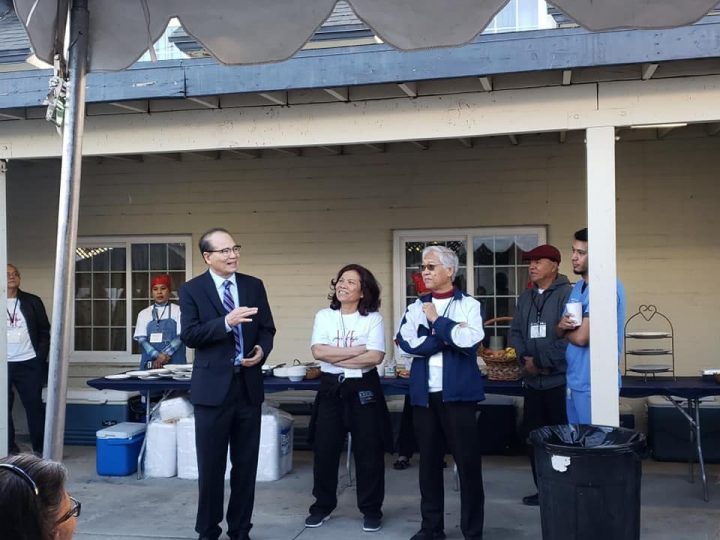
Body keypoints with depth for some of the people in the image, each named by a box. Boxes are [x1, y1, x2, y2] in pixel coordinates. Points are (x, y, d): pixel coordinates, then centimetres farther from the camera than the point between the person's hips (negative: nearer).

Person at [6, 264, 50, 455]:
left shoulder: (33, 302, 5)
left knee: (34, 405, 2)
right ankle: (9, 447, 12)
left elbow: (44, 331, 6)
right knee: (5, 407, 3)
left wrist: (40, 357, -4)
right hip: (4, 364, 0)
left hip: (29, 363, 0)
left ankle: (40, 446, 9)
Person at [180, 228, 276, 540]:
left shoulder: (254, 286, 7)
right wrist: (226, 322, -24)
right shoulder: (192, 290, -3)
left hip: (249, 385, 3)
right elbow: (189, 336, -12)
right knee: (211, 465, 7)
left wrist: (262, 351, -11)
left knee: (246, 464, 10)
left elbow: (267, 329, 10)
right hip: (212, 387, -3)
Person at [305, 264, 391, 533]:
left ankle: (371, 510, 17)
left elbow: (375, 357, -14)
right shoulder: (324, 316, 4)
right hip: (331, 389, 3)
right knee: (324, 450, 8)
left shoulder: (373, 318, -3)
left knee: (368, 451, 4)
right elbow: (318, 351, -8)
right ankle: (322, 506, 24)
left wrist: (335, 357, -12)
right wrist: (357, 350, -13)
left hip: (364, 389, -2)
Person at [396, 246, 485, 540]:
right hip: (424, 393, 4)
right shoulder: (417, 306, 11)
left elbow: (469, 339, -16)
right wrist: (449, 336, -9)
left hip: (458, 392, -3)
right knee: (429, 460, 11)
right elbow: (406, 342, -5)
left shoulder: (469, 304, 2)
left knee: (467, 461, 1)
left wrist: (437, 322, -6)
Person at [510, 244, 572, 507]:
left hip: (560, 380, -7)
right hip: (533, 381, 7)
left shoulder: (567, 294, -9)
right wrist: (524, 358, -6)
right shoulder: (525, 297, 15)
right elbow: (515, 331, 12)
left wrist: (541, 362, -15)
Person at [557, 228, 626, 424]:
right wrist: (562, 325, -9)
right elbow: (562, 333, 15)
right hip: (574, 379, 9)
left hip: (594, 383, -9)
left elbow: (582, 337, -22)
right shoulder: (578, 286, 12)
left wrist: (565, 331, 0)